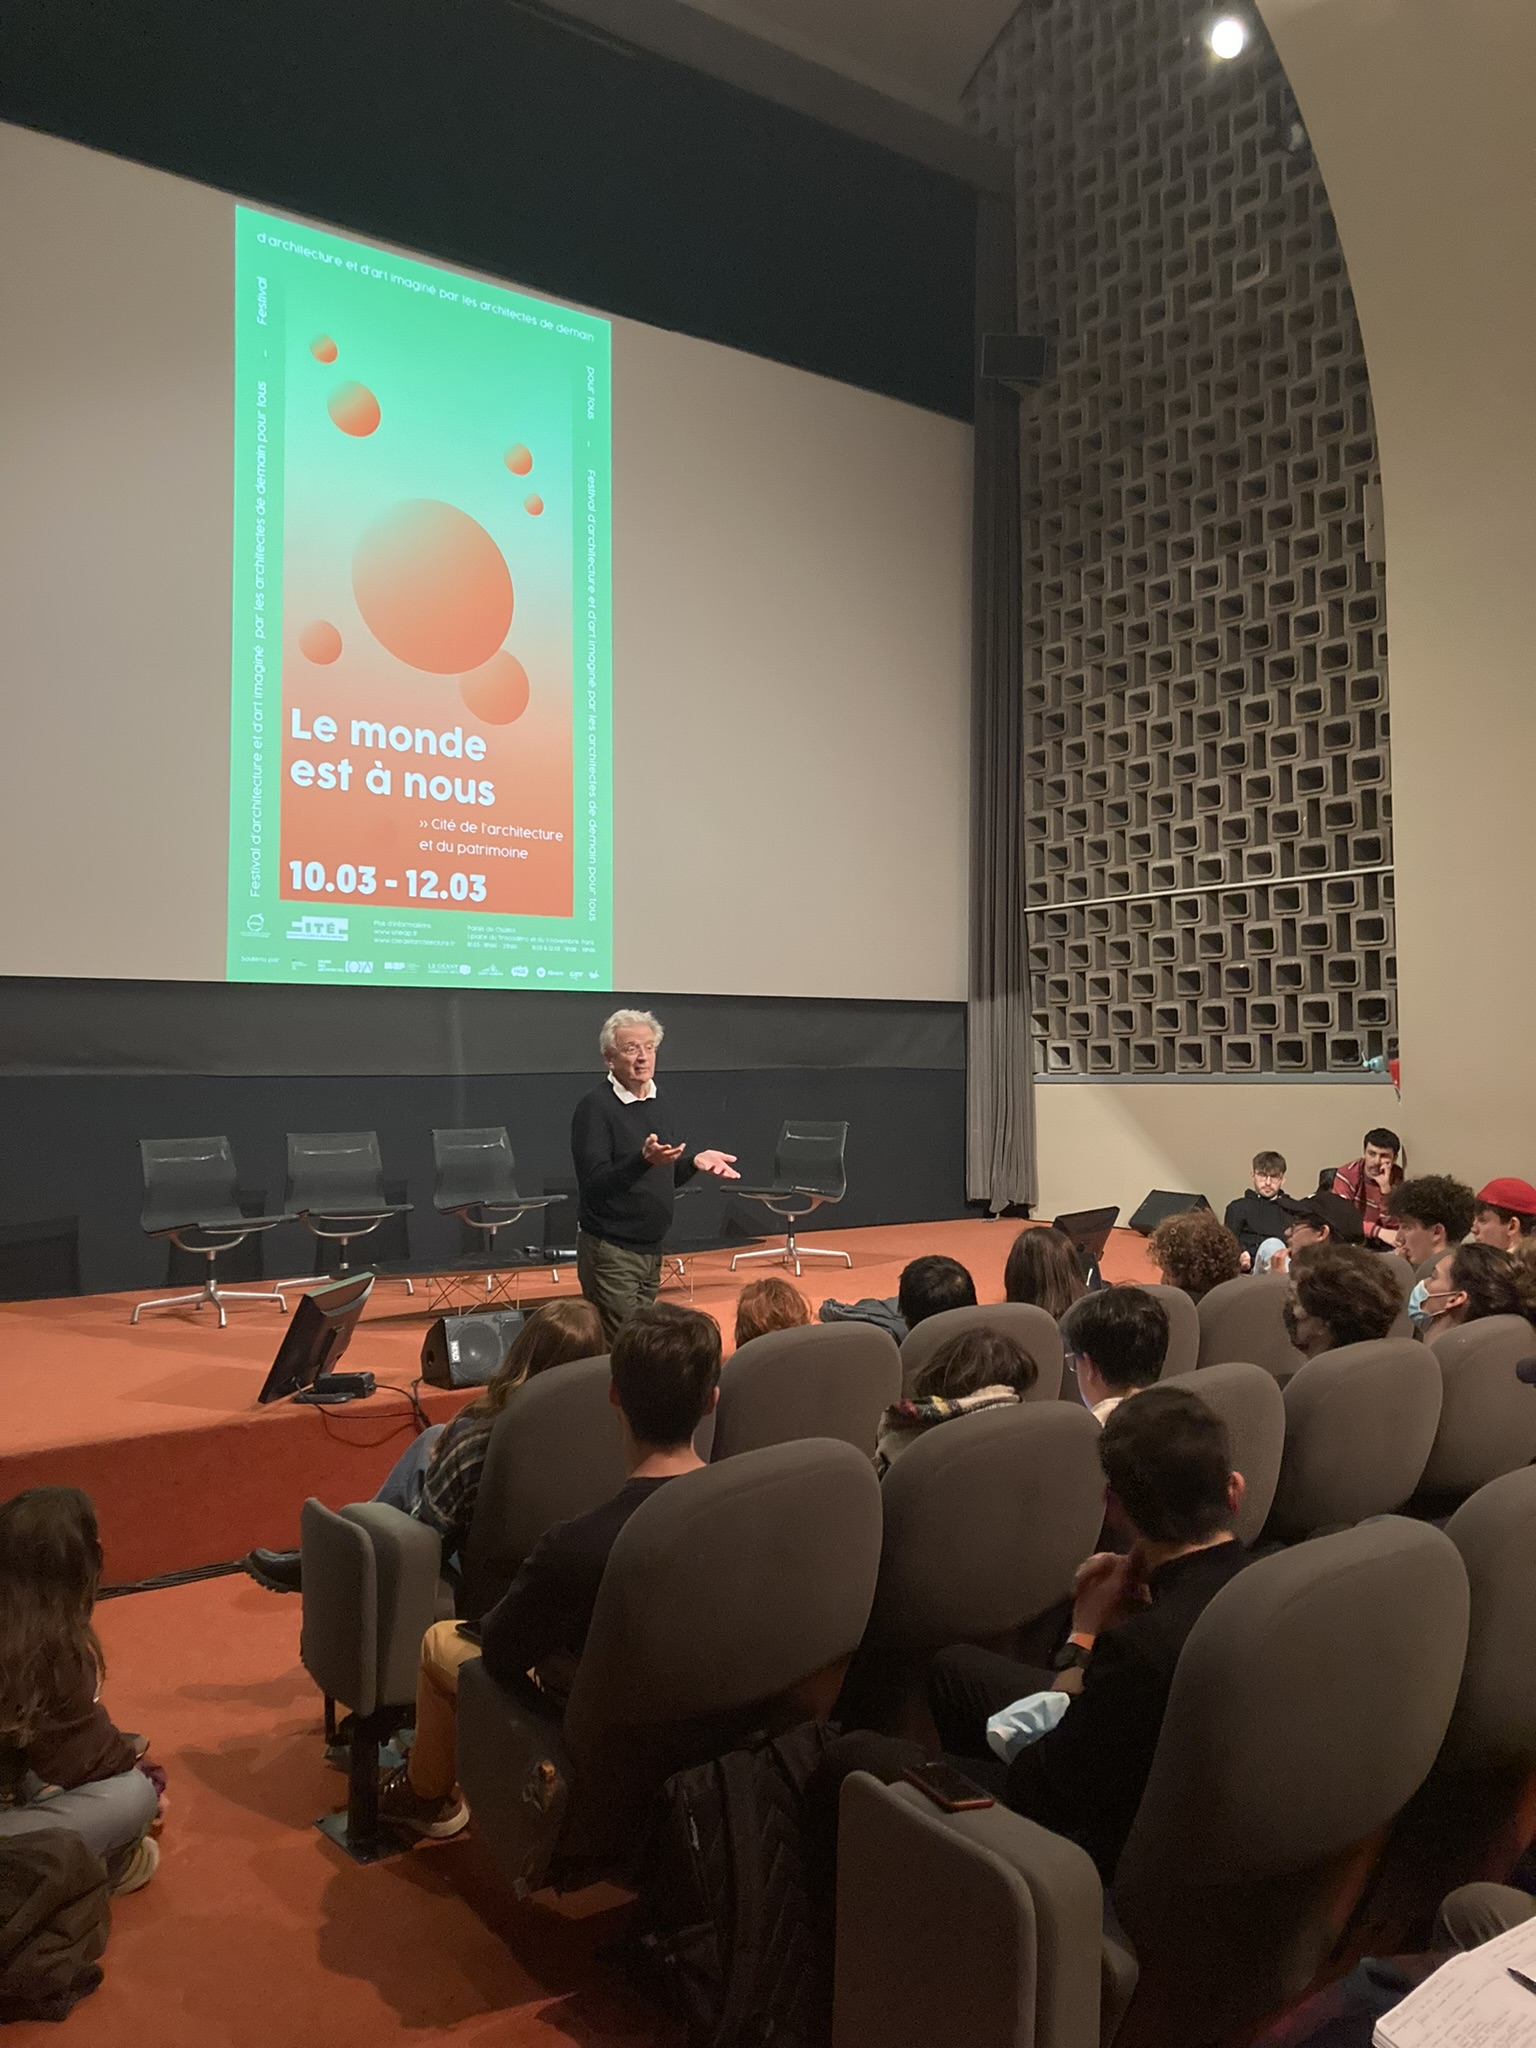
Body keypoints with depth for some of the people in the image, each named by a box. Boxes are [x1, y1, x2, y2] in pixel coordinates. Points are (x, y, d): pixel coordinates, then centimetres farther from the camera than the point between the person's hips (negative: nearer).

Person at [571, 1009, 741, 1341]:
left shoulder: (656, 1105, 10)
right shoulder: (595, 1107, -13)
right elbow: (594, 1183, -21)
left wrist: (695, 1161, -3)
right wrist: (643, 1161, -34)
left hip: (652, 1249, 8)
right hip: (610, 1251, -8)